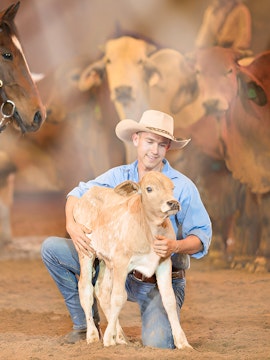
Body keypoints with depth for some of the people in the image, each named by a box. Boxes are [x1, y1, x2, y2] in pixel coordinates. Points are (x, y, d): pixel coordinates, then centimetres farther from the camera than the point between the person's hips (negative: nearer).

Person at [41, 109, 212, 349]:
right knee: (52, 248, -4)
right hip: (122, 270, 4)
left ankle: (158, 321, 12)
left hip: (161, 281, -4)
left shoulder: (182, 187, -12)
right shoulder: (119, 176, 1)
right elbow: (79, 194, 7)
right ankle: (85, 324, 7)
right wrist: (72, 225, -16)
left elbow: (202, 237, -12)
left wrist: (175, 246, -34)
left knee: (157, 345, -29)